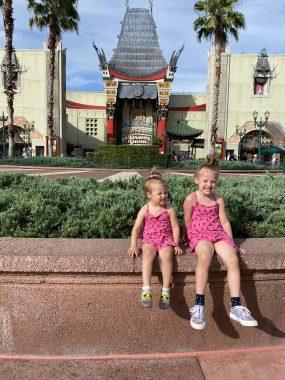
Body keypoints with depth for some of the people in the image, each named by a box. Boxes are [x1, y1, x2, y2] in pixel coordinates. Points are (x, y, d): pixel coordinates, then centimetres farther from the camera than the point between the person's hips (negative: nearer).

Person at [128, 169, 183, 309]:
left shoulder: (169, 209, -2)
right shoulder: (145, 209, -2)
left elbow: (175, 227, 2)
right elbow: (136, 228, -1)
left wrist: (176, 245, -3)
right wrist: (133, 245, -8)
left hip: (166, 239, 0)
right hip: (149, 239, 0)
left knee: (167, 255, -30)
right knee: (147, 254, -31)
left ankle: (166, 290, -20)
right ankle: (146, 288, -32)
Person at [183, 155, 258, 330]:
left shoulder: (219, 200, 8)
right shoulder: (191, 199, -4)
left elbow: (224, 221, 11)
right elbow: (187, 222, 1)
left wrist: (231, 242, 10)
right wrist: (194, 237, 0)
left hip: (218, 234, 4)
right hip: (199, 234, -4)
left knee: (233, 259, -22)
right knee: (205, 257, -36)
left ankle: (236, 307, -15)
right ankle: (199, 305, -31)